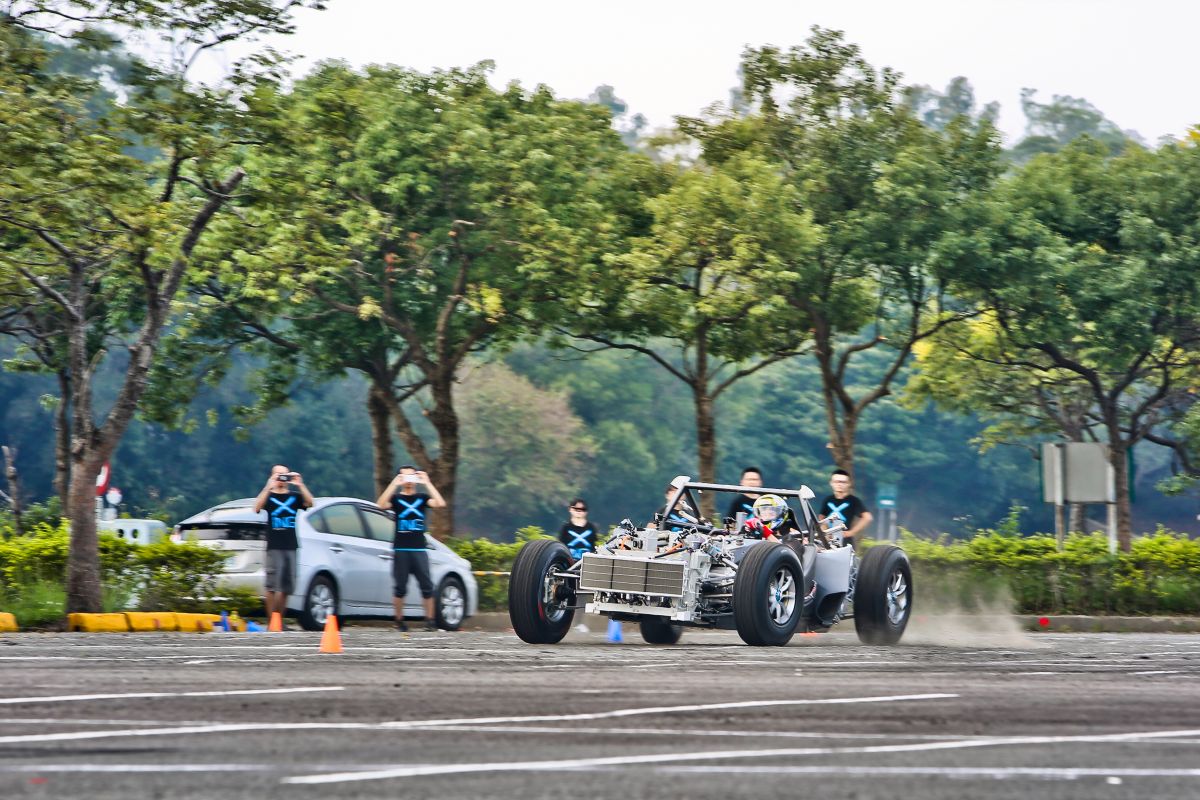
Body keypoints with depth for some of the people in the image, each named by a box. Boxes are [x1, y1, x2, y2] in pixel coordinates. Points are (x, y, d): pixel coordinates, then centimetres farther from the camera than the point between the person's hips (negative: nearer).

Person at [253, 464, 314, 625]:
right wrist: (269, 487, -21)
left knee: (286, 587, 5)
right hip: (274, 547, -3)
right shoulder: (269, 496, 6)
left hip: (291, 546, 3)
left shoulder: (294, 496, 13)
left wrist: (300, 485, -16)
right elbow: (257, 507, -15)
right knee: (272, 585, -10)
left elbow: (310, 503, -6)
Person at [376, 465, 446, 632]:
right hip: (400, 550, -1)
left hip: (419, 549, 1)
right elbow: (381, 504, -14)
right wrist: (395, 484, -16)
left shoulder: (422, 497, 11)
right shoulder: (396, 498, 8)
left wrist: (427, 483, -9)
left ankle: (430, 620, -2)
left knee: (427, 586, -6)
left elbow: (440, 503, -7)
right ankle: (399, 621, 9)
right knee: (400, 587, 1)